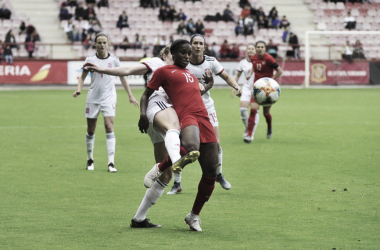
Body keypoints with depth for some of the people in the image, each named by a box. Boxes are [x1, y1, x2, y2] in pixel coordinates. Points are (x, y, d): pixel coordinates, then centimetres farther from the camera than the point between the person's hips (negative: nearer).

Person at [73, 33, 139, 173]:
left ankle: (111, 162, -17)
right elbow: (82, 77, 8)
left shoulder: (114, 60, 1)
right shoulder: (90, 60, 1)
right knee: (90, 130, 6)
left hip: (109, 98, -1)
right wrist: (79, 89, -12)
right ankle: (90, 160, 25)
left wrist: (130, 95, 10)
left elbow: (122, 78, 11)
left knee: (109, 127, -15)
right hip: (93, 98, 1)